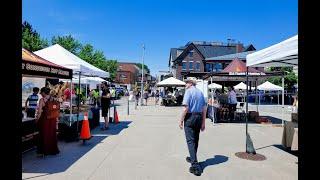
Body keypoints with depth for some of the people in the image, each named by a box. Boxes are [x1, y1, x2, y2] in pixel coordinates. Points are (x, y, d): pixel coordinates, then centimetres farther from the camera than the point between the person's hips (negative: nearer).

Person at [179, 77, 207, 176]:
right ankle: (193, 158, 37)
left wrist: (181, 121, -11)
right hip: (199, 117, 7)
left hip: (190, 117, -7)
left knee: (190, 140, -5)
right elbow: (204, 108, 12)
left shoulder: (189, 91, -9)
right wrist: (203, 122, 17)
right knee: (196, 139, 19)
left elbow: (186, 107, -17)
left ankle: (195, 165, -9)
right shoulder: (200, 92, 12)